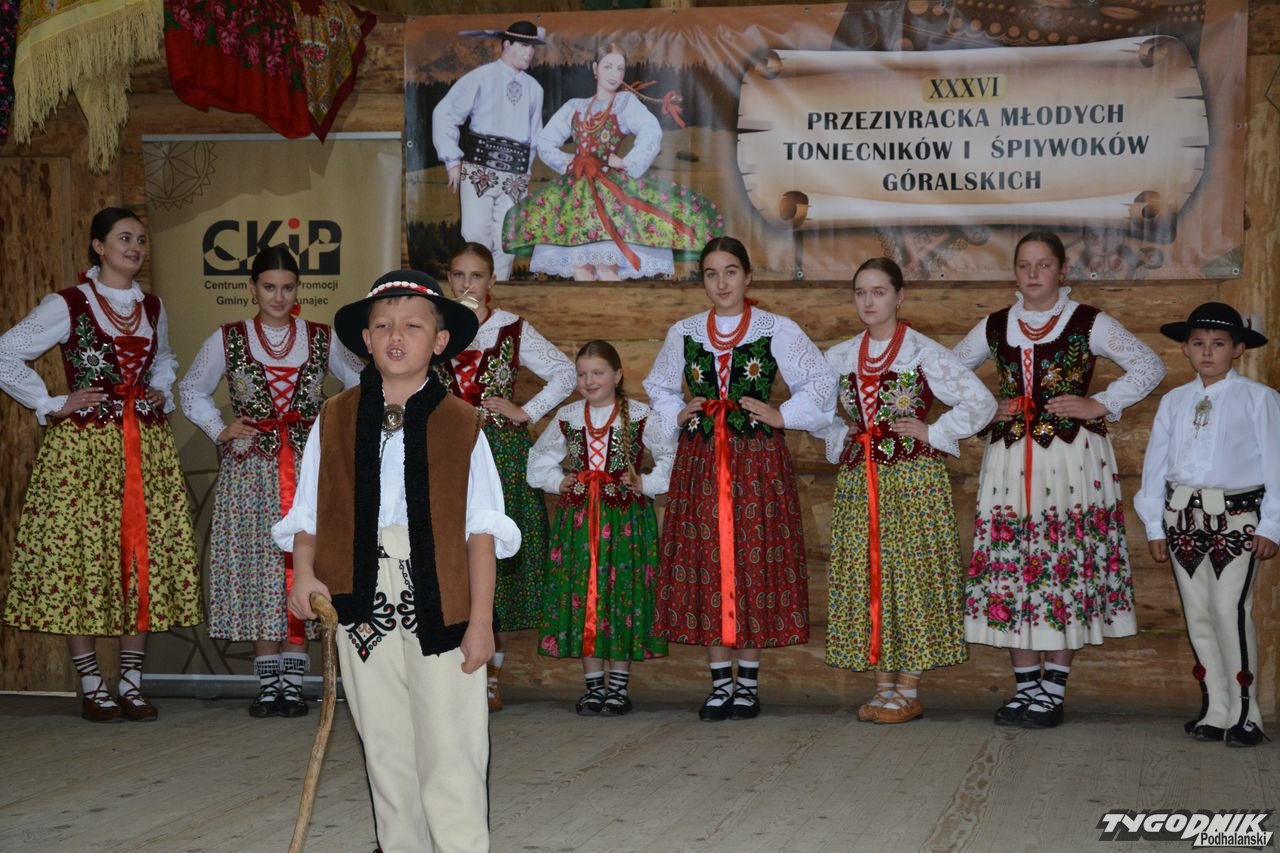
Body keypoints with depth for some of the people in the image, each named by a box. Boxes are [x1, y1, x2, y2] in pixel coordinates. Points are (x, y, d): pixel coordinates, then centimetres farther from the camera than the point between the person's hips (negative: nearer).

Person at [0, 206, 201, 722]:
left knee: (145, 559, 2)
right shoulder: (67, 306, -4)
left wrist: (161, 393, 12)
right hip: (84, 450, -5)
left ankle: (132, 684, 11)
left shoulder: (152, 309, 12)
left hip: (147, 448, 5)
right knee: (82, 556, -4)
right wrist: (53, 406, -8)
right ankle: (92, 689, 4)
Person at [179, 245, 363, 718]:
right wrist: (219, 430, 4)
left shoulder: (323, 339, 6)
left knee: (303, 569, -2)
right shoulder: (227, 340, 5)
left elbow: (362, 385, 20)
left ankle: (293, 683, 5)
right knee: (258, 570, -2)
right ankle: (268, 684, 5)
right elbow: (192, 390, 17)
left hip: (309, 468, 0)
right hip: (250, 471, 0)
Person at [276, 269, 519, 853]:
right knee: (385, 751, 11)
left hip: (440, 606, -2)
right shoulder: (334, 420, 7)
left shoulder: (459, 424, 1)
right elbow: (309, 513, 10)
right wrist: (304, 575, -7)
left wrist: (481, 619, -5)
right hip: (364, 605, 2)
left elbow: (482, 528, 0)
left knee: (450, 752, -1)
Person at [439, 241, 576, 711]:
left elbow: (565, 373, 6)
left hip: (501, 452, -1)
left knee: (496, 549, -1)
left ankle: (492, 674, 9)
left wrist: (527, 412, -3)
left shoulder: (514, 329, 4)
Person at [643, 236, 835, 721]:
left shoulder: (777, 331, 0)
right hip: (700, 461, 2)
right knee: (707, 566, 1)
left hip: (758, 462, -2)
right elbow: (658, 386, 23)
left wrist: (782, 416, -6)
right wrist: (677, 415, 6)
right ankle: (720, 683, 10)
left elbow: (821, 383, 3)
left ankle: (748, 683, 10)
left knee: (755, 564, -1)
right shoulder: (683, 333, 9)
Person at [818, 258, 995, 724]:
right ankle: (883, 689, 13)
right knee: (866, 579, 4)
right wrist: (840, 442, 10)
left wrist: (934, 433, -8)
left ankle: (908, 693, 4)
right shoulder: (839, 357, 10)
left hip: (913, 480, -5)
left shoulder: (924, 353, -3)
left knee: (911, 576, -4)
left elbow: (981, 402, -4)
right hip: (857, 480, 5)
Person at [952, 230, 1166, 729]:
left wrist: (1101, 406, -8)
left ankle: (1054, 691, 3)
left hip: (1073, 457, -3)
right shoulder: (994, 328, 12)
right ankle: (1027, 688, 10)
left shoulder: (1088, 325, 2)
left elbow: (1149, 366, 0)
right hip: (1010, 458, 3)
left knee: (1066, 567, -5)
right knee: (1011, 568, 0)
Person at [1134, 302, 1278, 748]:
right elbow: (1156, 464, 11)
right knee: (1198, 615, 8)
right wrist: (1155, 525, 7)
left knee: (1231, 611, -11)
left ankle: (1244, 714, -1)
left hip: (1237, 518, -5)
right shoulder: (1173, 402, 11)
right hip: (1184, 518, 5)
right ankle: (1215, 710, 17)